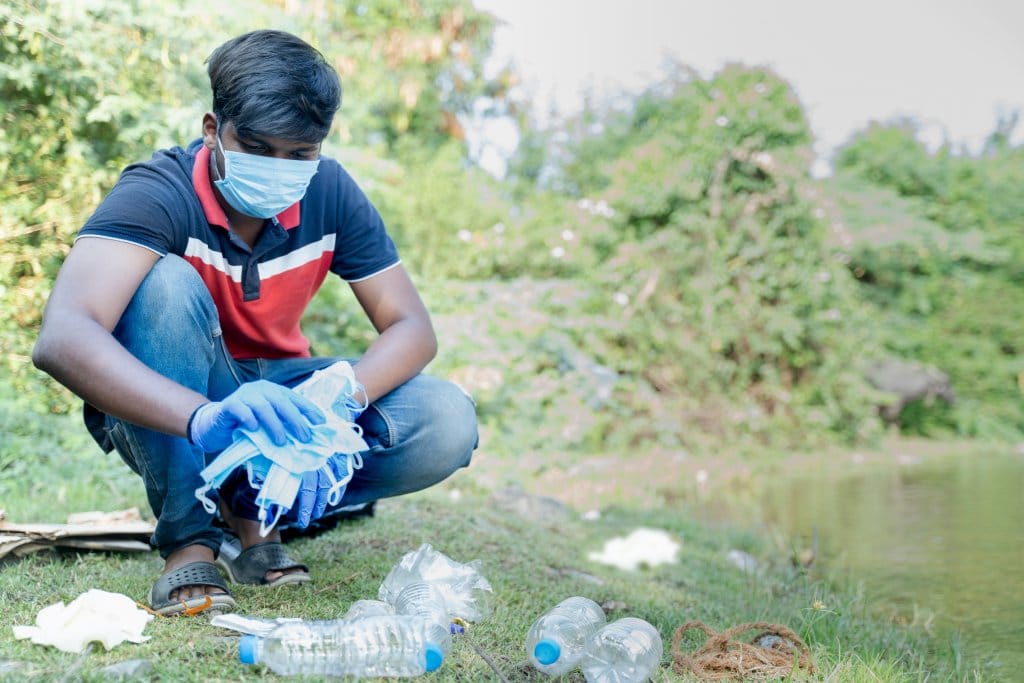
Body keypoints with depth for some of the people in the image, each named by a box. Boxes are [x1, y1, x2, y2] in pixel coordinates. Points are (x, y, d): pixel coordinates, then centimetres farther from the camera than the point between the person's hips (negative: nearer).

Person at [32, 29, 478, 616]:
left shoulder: (330, 194, -12)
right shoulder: (159, 193, -26)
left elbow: (412, 328, -14)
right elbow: (62, 339, -42)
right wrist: (206, 415, -59)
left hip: (277, 391, 4)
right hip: (167, 412, -3)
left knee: (448, 424, -22)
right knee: (166, 283, -34)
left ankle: (254, 511, -3)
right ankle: (189, 538, -22)